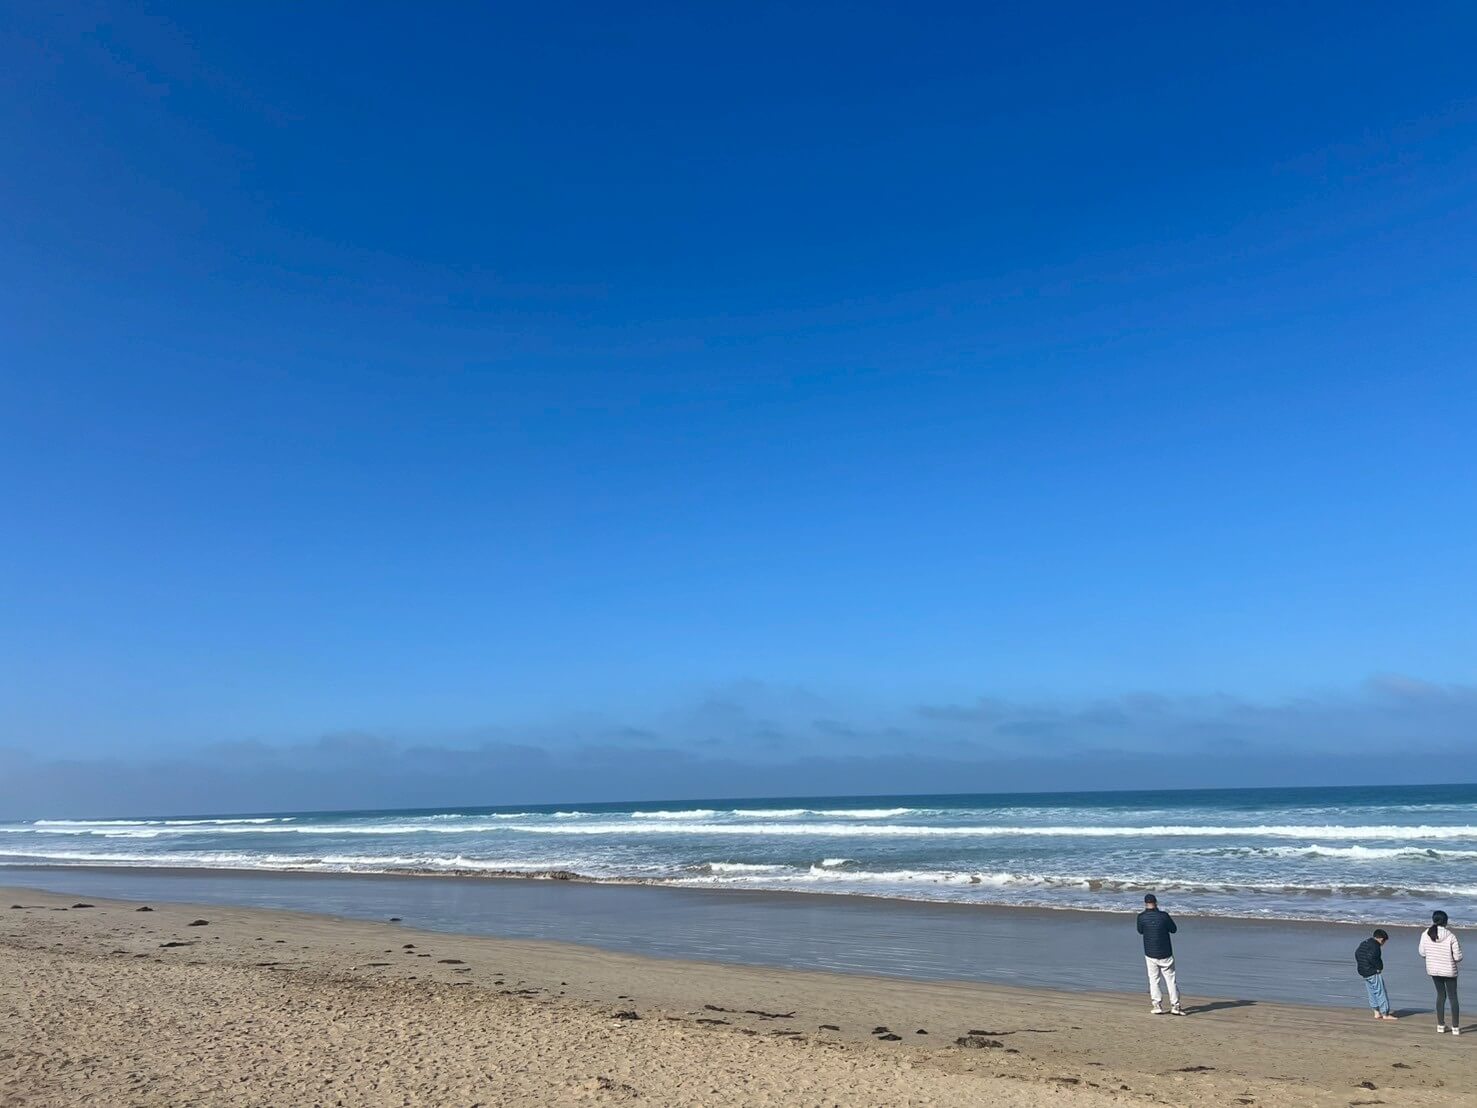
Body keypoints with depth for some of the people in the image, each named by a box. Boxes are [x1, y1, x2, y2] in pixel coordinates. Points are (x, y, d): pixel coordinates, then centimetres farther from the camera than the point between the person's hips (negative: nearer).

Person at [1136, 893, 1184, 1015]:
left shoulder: (1141, 917, -10)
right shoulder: (1164, 915, -11)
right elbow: (1174, 929, 4)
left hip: (1150, 954, 0)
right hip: (1166, 954, 0)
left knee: (1154, 980, 10)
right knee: (1170, 979, 9)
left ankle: (1157, 1005, 6)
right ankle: (1175, 1006, 11)